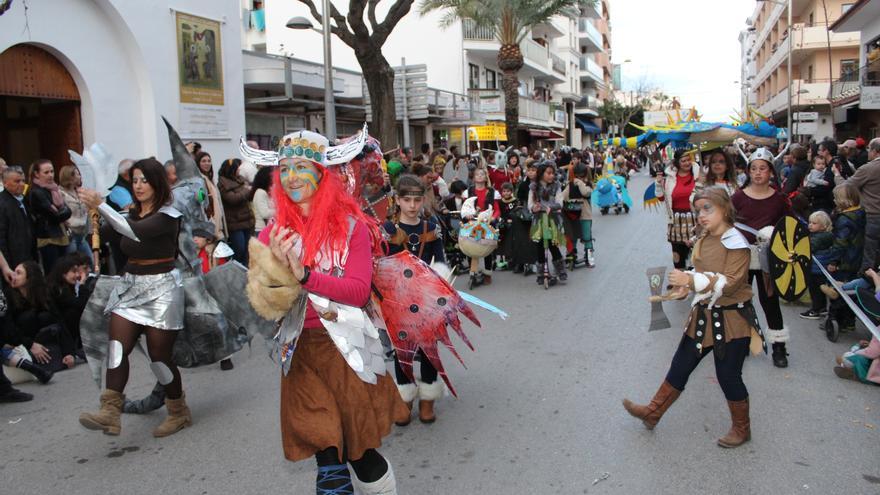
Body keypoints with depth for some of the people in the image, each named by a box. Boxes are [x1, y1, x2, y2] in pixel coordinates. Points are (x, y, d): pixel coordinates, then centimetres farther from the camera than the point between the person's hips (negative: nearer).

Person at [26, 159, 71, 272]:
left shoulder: (53, 189, 13)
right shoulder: (36, 193, -11)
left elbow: (67, 211, 7)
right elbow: (56, 216, -15)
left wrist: (60, 210, -11)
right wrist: (64, 212, 2)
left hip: (61, 237, 8)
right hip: (48, 239, -8)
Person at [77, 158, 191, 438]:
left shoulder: (167, 215, -10)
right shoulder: (133, 213, 12)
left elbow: (136, 233, -27)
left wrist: (100, 205, -29)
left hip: (160, 288, -6)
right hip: (130, 287, 6)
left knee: (159, 355, 0)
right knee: (117, 348, -10)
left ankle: (179, 412, 18)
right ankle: (110, 413, -13)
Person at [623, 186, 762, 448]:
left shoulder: (736, 243, -18)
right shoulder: (704, 240, 6)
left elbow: (729, 283, -26)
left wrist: (691, 279, -33)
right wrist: (687, 282, 0)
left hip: (731, 320, -8)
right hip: (704, 315, 8)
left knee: (728, 376, 6)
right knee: (680, 365, 15)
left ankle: (741, 429, 28)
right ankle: (653, 413, 28)